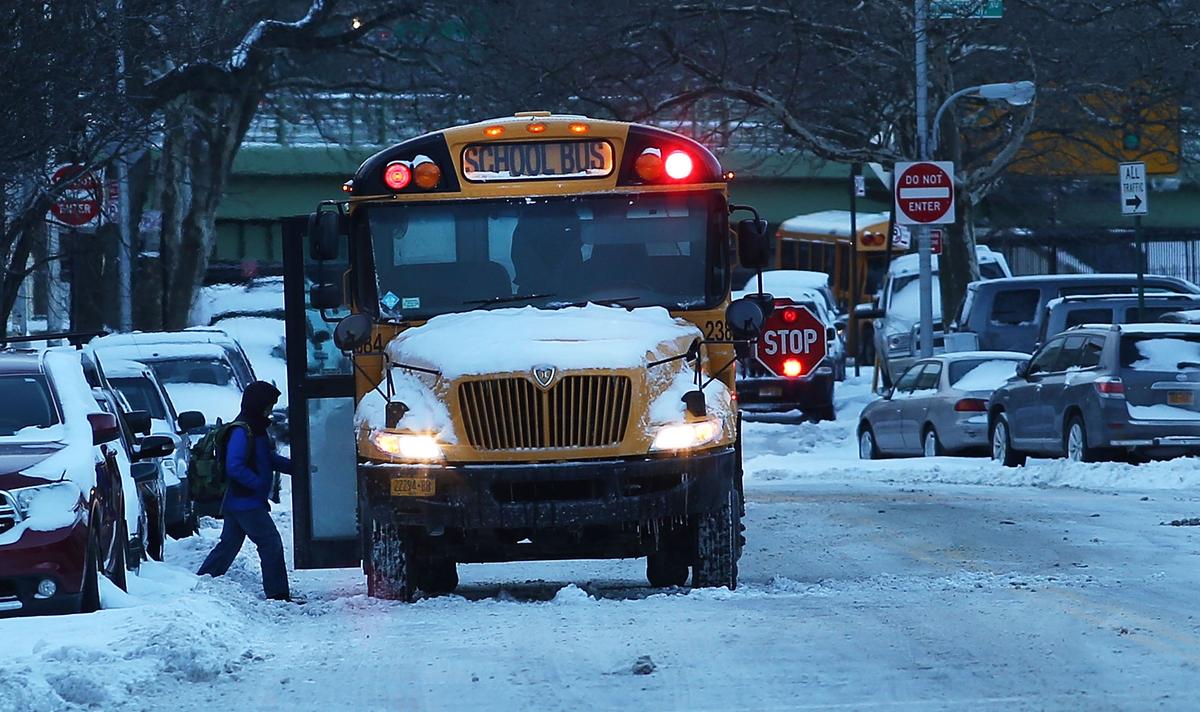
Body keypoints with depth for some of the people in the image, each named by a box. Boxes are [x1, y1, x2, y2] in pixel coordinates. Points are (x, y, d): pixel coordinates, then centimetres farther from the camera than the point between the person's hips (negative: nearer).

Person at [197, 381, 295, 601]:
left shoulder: (256, 429, 14)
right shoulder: (241, 432, -18)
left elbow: (270, 459, 21)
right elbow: (234, 467, -25)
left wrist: (295, 467, 8)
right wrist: (259, 484, -25)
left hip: (237, 502, 11)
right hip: (246, 502, -11)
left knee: (229, 545, 17)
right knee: (270, 543, -10)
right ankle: (277, 593, -9)